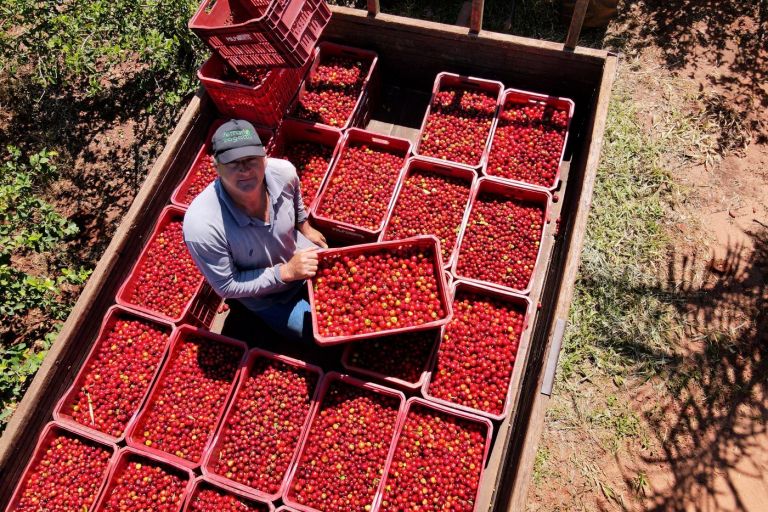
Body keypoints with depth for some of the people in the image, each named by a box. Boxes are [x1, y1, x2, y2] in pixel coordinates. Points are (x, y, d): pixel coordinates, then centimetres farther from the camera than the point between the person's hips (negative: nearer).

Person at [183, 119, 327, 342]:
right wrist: (287, 272, -31)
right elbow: (226, 287, -24)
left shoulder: (283, 172, -27)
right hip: (267, 298, -4)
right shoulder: (202, 225, -39)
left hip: (303, 255, 4)